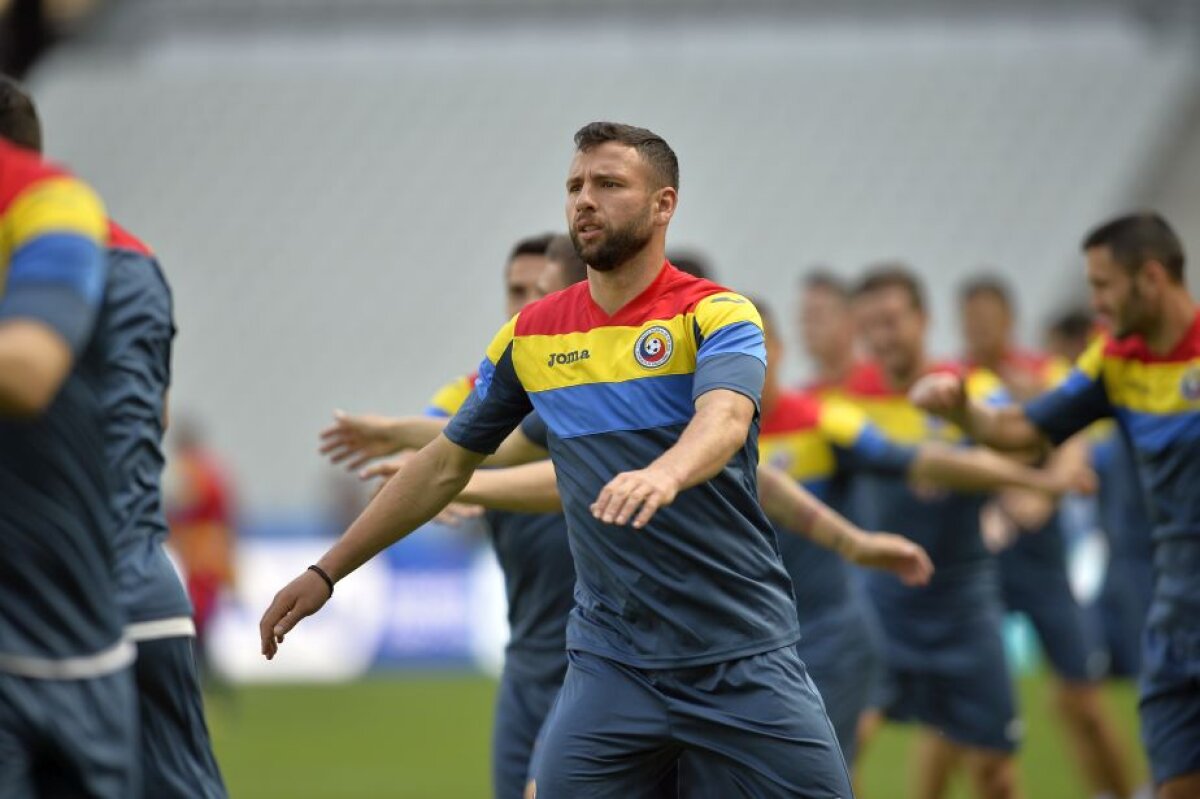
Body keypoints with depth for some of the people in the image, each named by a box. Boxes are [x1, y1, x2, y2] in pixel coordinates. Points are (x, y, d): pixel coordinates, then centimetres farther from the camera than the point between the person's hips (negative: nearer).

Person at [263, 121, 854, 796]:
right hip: (611, 659, 3)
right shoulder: (531, 336, 8)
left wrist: (665, 473, -49)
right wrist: (327, 572, 15)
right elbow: (445, 466, 17)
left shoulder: (718, 314, -6)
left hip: (745, 659, -3)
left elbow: (724, 418, -27)